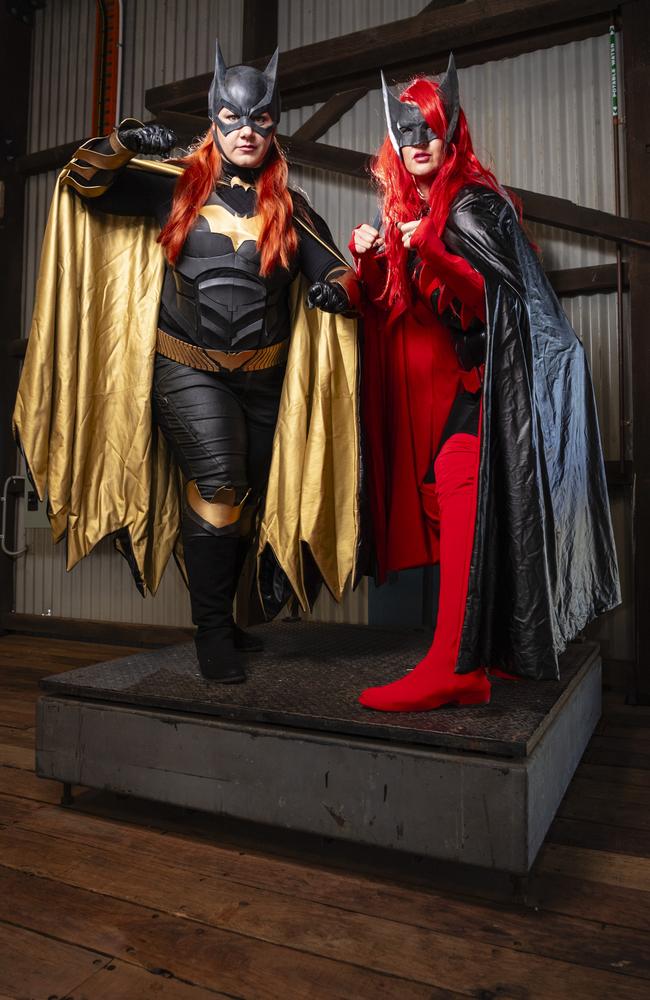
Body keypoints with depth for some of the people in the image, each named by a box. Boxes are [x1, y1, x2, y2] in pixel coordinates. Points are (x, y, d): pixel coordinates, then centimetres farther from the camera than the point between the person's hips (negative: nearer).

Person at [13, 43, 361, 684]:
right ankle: (212, 630, -6)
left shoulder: (289, 209, 8)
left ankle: (220, 619, 30)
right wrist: (123, 143, -13)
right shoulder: (177, 184, 5)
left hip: (262, 375, 3)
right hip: (188, 368, -3)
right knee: (219, 484, -23)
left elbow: (337, 270, 6)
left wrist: (338, 289, -17)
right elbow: (83, 182, 6)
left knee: (246, 500, 10)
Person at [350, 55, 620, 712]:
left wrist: (432, 252, -24)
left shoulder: (475, 203, -2)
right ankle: (495, 651, 12)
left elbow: (494, 298, -12)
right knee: (446, 501, 2)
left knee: (460, 490, -22)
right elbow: (385, 309, 18)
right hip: (423, 382, 7)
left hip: (474, 375, -7)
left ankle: (455, 666, -24)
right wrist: (369, 260, 0)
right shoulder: (402, 209, 20)